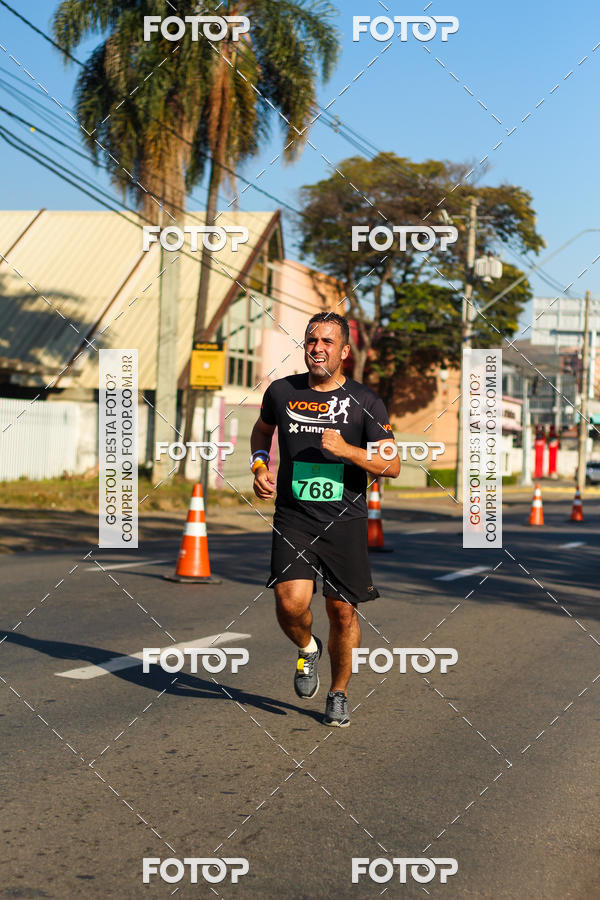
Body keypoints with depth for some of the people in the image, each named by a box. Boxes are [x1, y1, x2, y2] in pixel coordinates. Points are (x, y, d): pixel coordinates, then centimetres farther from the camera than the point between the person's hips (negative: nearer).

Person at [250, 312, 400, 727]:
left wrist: (346, 450, -19)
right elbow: (262, 429, 25)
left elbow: (393, 465, -4)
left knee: (343, 612, 4)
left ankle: (339, 693, 27)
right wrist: (260, 465, 7)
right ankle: (307, 649, 18)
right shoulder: (282, 391, 4)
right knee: (291, 603, -18)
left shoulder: (365, 401, -2)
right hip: (293, 519, 1)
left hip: (345, 521, 0)